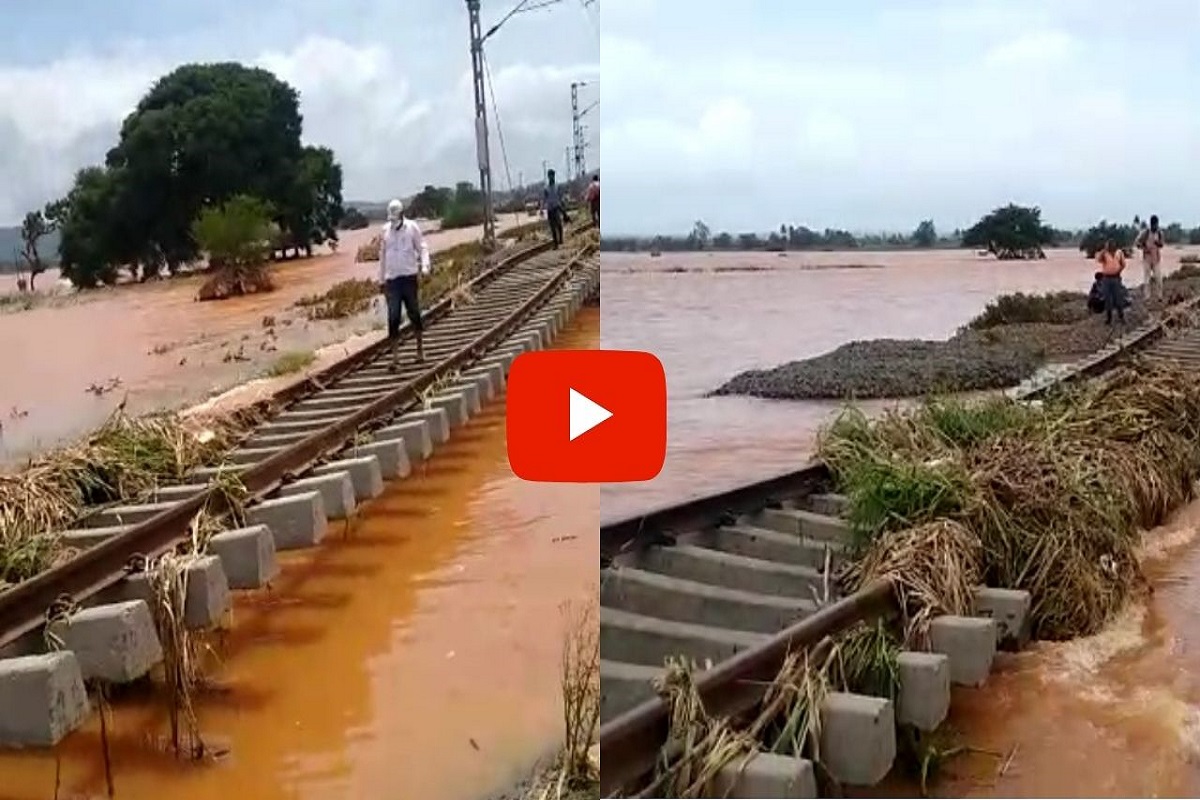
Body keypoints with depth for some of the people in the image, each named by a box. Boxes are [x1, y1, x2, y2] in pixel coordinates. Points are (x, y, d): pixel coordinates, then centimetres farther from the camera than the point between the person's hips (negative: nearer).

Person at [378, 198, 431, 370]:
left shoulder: (412, 227, -1)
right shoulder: (385, 230, 8)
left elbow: (422, 247, -3)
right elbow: (382, 254, 16)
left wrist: (425, 265, -20)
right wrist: (381, 278, 16)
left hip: (409, 277, -2)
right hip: (391, 279, 2)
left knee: (414, 314, 7)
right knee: (393, 318, -5)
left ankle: (420, 348, 26)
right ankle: (395, 357, -5)